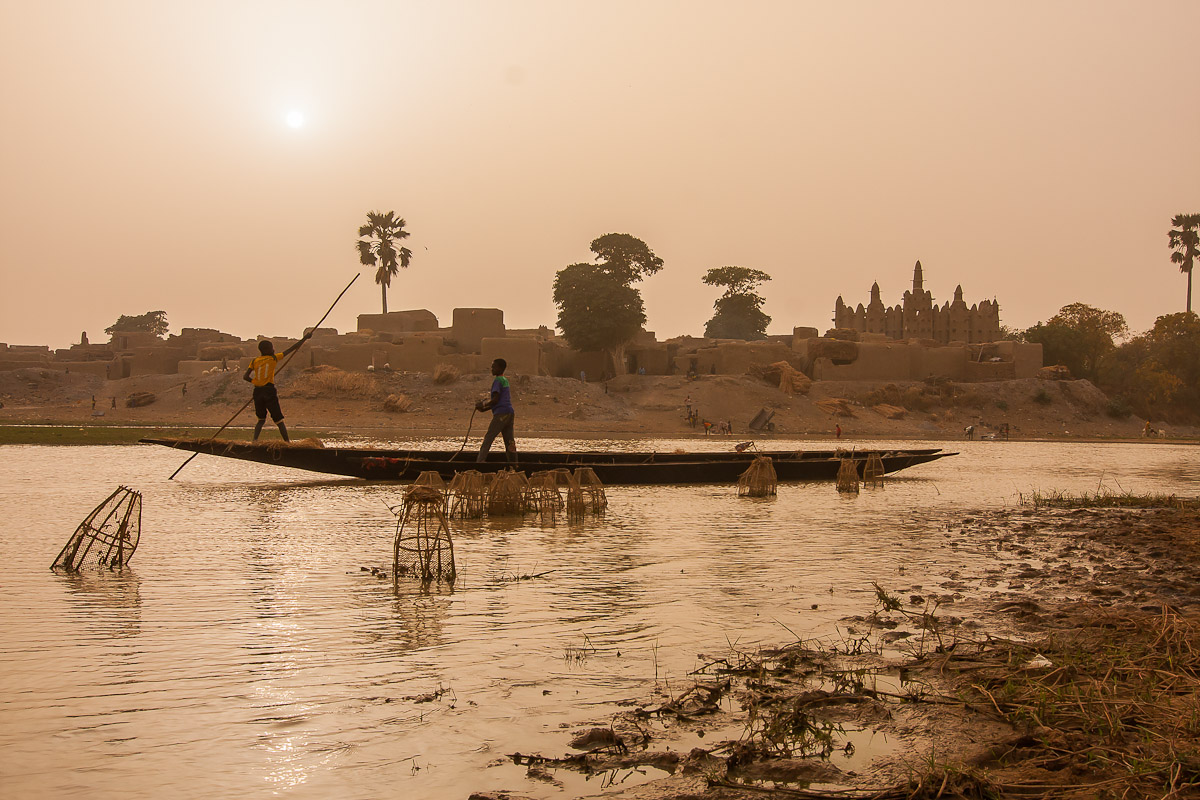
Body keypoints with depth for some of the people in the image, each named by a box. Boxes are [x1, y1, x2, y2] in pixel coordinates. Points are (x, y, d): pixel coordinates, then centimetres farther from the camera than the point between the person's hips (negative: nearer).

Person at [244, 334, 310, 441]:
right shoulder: (273, 358, 0)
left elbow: (245, 377, 1)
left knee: (261, 419, 17)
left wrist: (255, 381, 15)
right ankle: (287, 442, 3)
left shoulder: (254, 362, 7)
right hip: (269, 391, -3)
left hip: (257, 392, 3)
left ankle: (255, 441, -1)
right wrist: (305, 338, 10)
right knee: (279, 420, 4)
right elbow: (291, 349, 4)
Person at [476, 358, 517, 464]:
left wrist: (482, 405, -2)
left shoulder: (497, 381, -7)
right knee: (509, 440, 8)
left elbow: (495, 399, -15)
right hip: (510, 412, 9)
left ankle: (480, 461, -16)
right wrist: (485, 408, 21)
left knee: (488, 438, -10)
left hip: (501, 414, -9)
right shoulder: (505, 380, 22)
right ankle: (513, 463, 6)